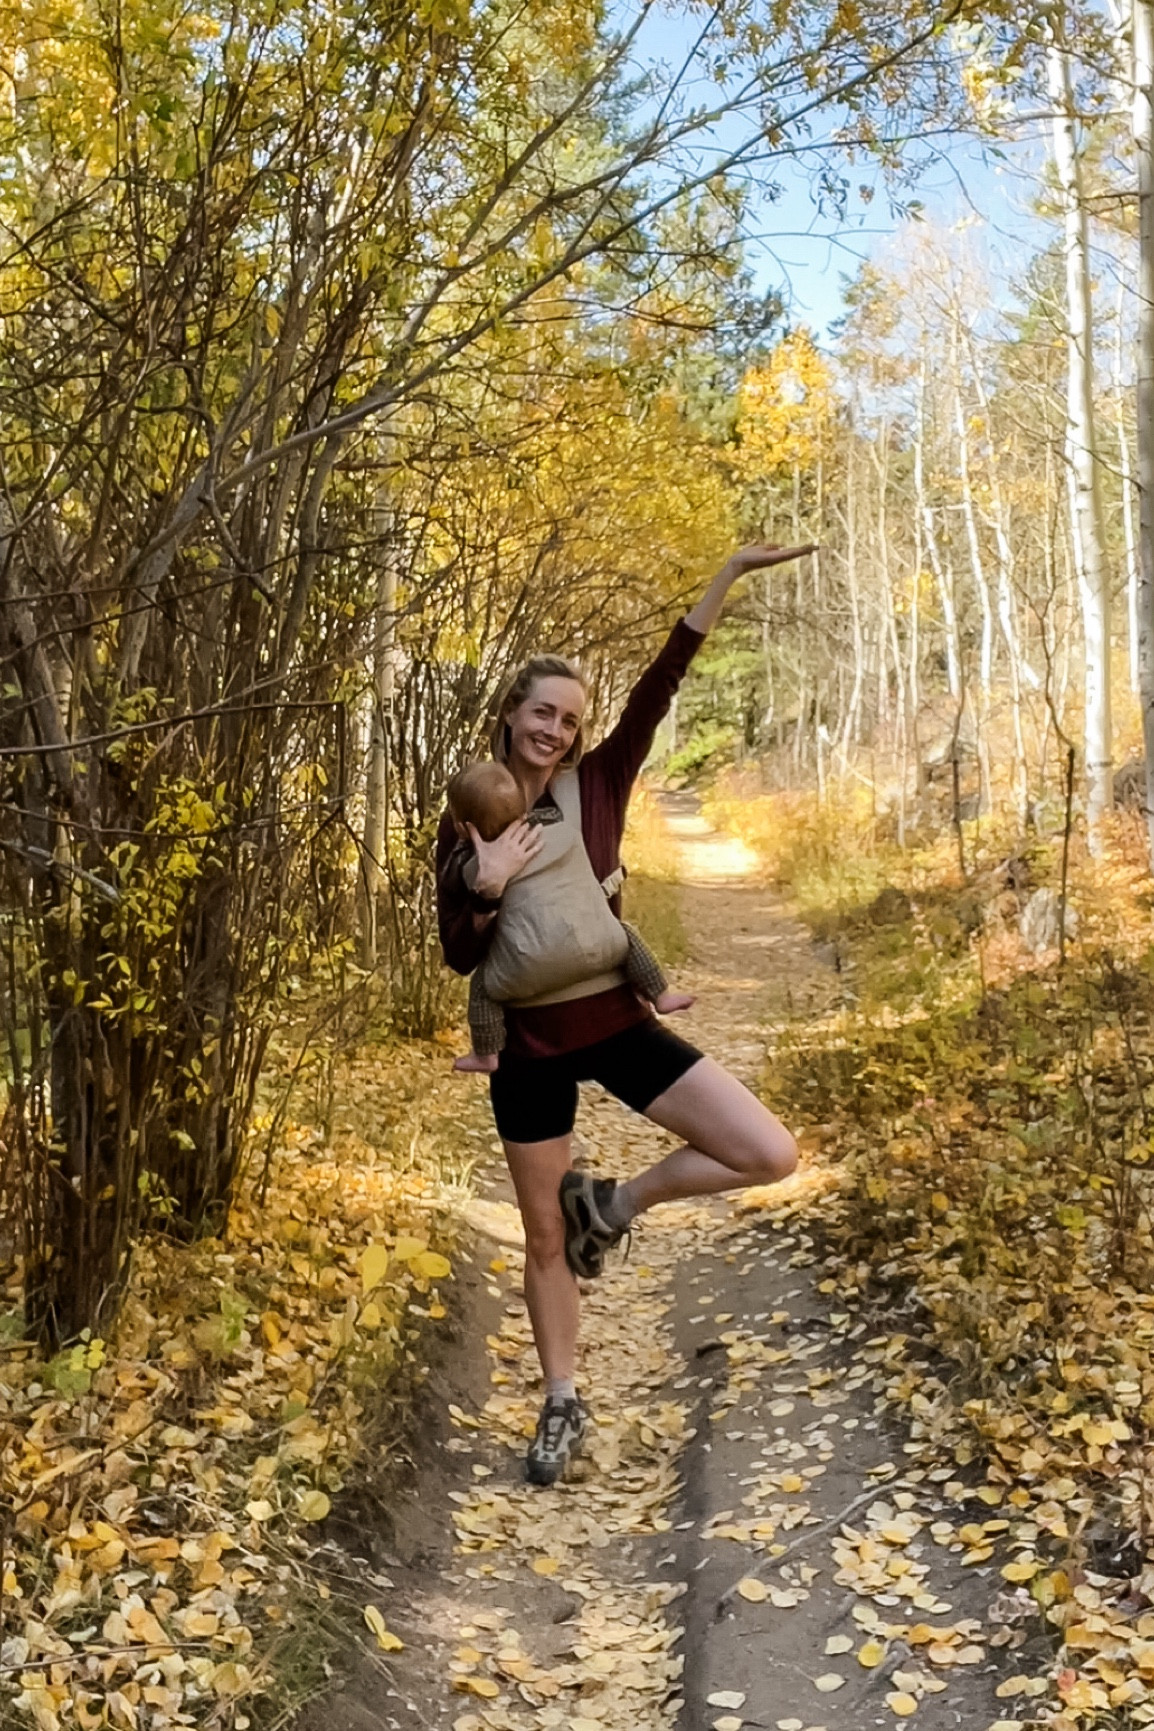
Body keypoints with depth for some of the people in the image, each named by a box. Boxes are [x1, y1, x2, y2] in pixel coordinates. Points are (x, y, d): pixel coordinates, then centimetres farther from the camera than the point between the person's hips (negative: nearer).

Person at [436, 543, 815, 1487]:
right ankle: (563, 1406, 35)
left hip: (620, 1023, 1)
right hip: (531, 1048, -1)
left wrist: (730, 574, -18)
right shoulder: (468, 822, -3)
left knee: (773, 1155, -10)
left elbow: (660, 686, -11)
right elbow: (459, 956, -3)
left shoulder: (598, 784, -2)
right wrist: (489, 888, -23)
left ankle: (612, 1203, 11)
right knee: (545, 1242, 12)